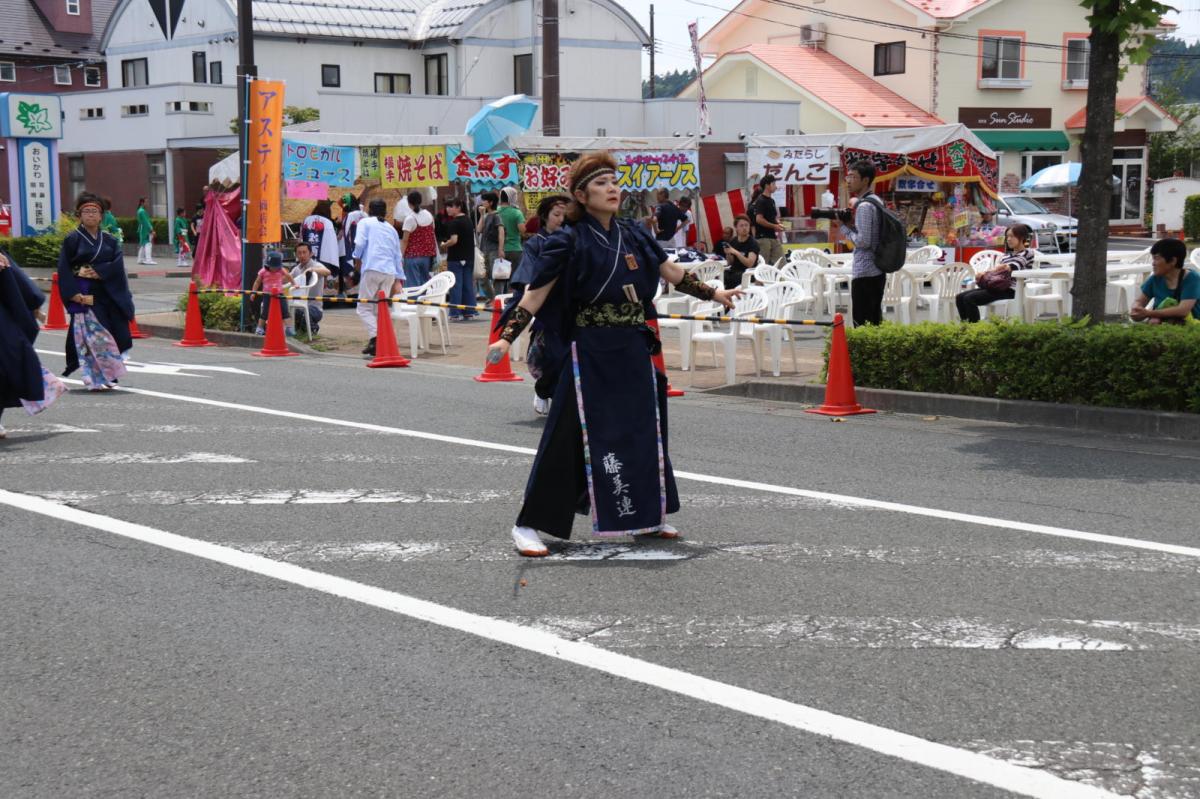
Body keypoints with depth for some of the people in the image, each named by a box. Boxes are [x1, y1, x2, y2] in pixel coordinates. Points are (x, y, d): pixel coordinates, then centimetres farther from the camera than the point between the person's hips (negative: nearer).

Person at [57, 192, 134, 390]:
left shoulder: (109, 240, 12)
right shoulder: (73, 239, 1)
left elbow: (118, 263, -1)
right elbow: (64, 268, -5)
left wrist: (98, 272, -16)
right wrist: (74, 293, -16)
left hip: (108, 296, 4)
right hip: (84, 296, -4)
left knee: (113, 334, 0)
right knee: (91, 336, -9)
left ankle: (108, 376, 12)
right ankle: (96, 380, -6)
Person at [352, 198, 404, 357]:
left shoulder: (365, 223, 11)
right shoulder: (391, 229, 24)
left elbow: (360, 243, -5)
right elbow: (397, 256, 23)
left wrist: (357, 259, 12)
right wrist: (399, 279, 26)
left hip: (372, 269, -5)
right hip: (390, 273, 5)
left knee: (364, 307, -2)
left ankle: (375, 337, -23)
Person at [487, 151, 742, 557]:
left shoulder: (632, 233, 8)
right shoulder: (568, 241, -8)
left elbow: (672, 271, 19)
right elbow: (536, 294, -10)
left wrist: (713, 293, 24)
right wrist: (507, 337, -19)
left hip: (634, 350, 6)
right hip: (590, 352, -6)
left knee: (643, 430, 14)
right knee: (570, 436, -7)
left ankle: (646, 516, 29)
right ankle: (529, 524, 0)